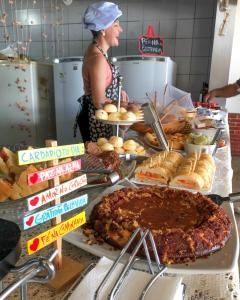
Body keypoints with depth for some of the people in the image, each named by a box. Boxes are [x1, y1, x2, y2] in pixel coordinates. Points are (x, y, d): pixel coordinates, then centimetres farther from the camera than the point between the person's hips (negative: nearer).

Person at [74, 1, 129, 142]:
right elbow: (100, 102, -25)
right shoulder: (98, 58, -24)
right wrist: (125, 105, -12)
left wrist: (118, 91, 5)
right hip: (95, 119, -9)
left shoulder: (97, 51, 5)